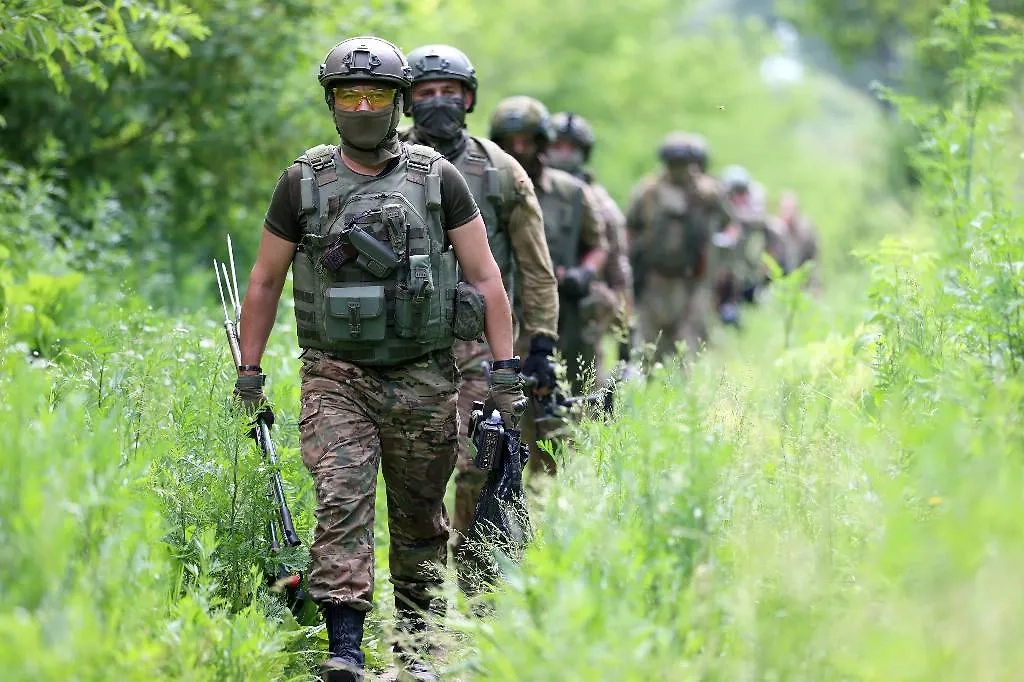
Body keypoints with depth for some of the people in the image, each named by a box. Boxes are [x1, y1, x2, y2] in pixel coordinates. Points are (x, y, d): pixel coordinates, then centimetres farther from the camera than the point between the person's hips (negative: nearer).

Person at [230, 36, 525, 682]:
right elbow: (265, 282, 10)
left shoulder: (438, 178, 1)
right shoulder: (303, 182, 3)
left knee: (420, 521, 9)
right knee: (341, 503, -16)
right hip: (336, 378, -1)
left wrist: (507, 371, -1)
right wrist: (249, 373, 8)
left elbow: (486, 277, 4)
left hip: (423, 379, 1)